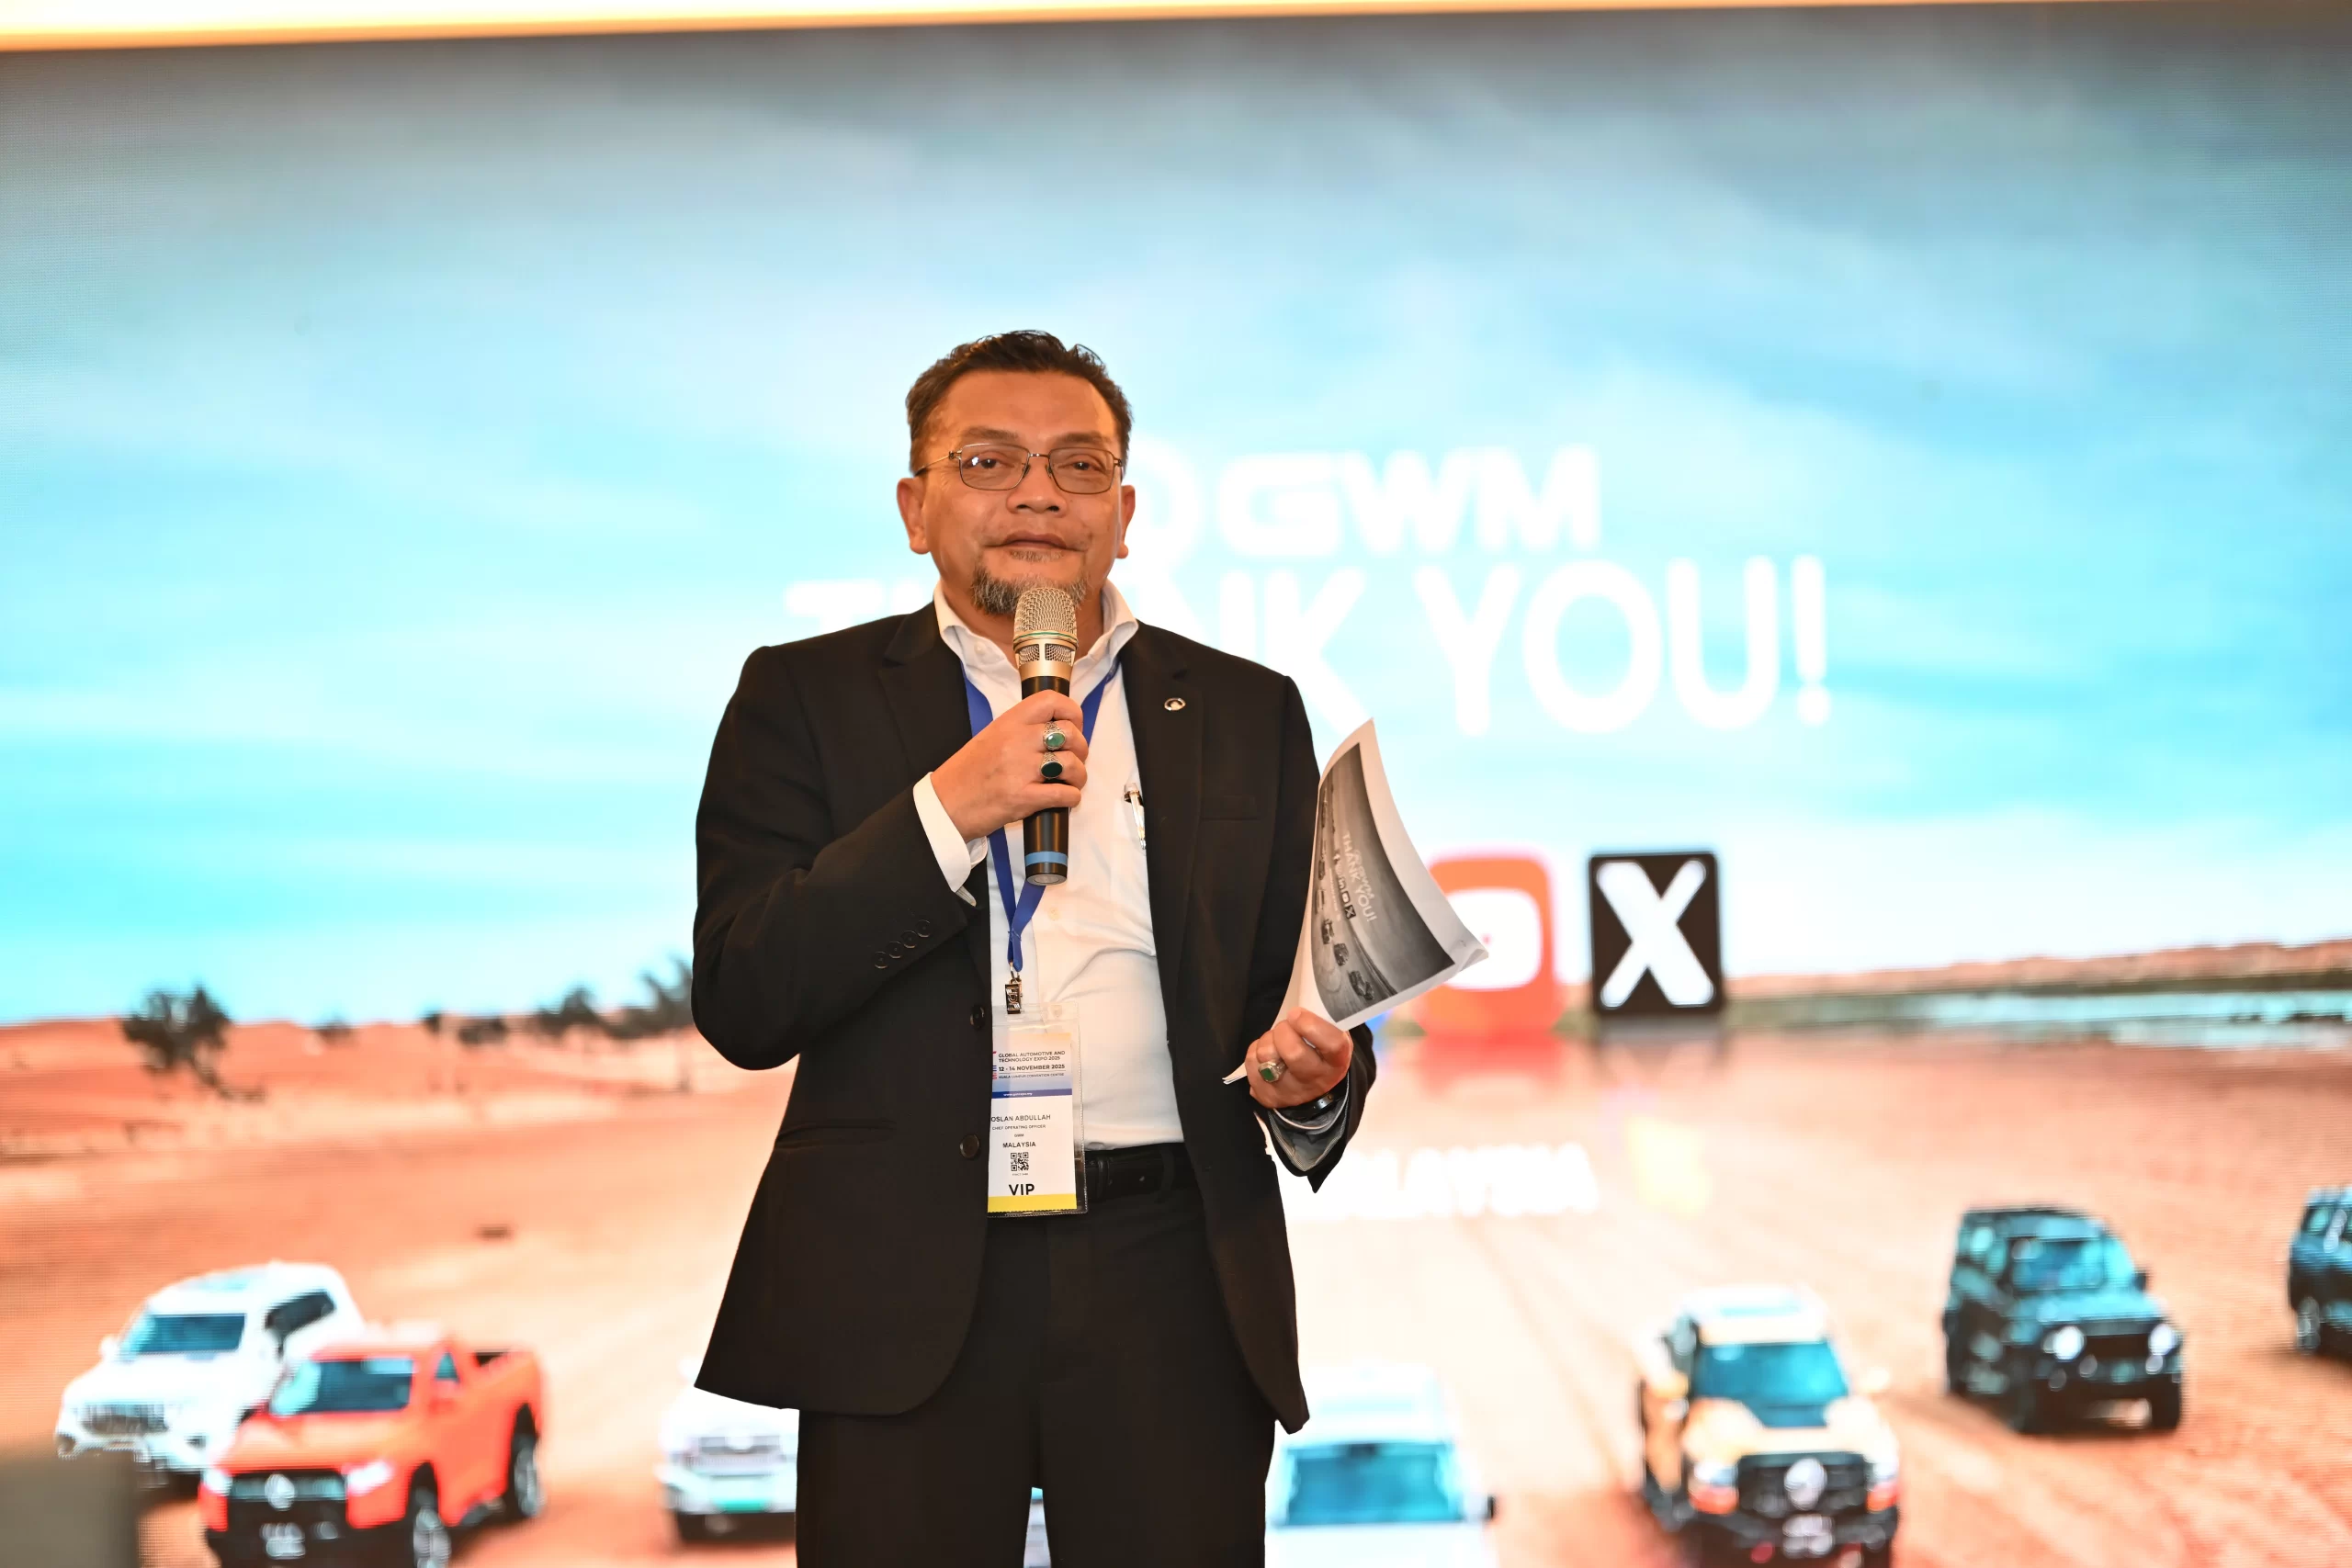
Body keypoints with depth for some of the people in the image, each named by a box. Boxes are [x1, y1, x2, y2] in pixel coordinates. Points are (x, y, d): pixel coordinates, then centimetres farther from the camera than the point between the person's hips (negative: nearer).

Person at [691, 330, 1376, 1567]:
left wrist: (1311, 1080, -10)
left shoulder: (1247, 713, 14)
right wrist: (947, 810, -14)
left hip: (1170, 1286, 2)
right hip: (902, 1293, -1)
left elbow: (1305, 990, 14)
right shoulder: (807, 698, 7)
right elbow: (740, 1005, -4)